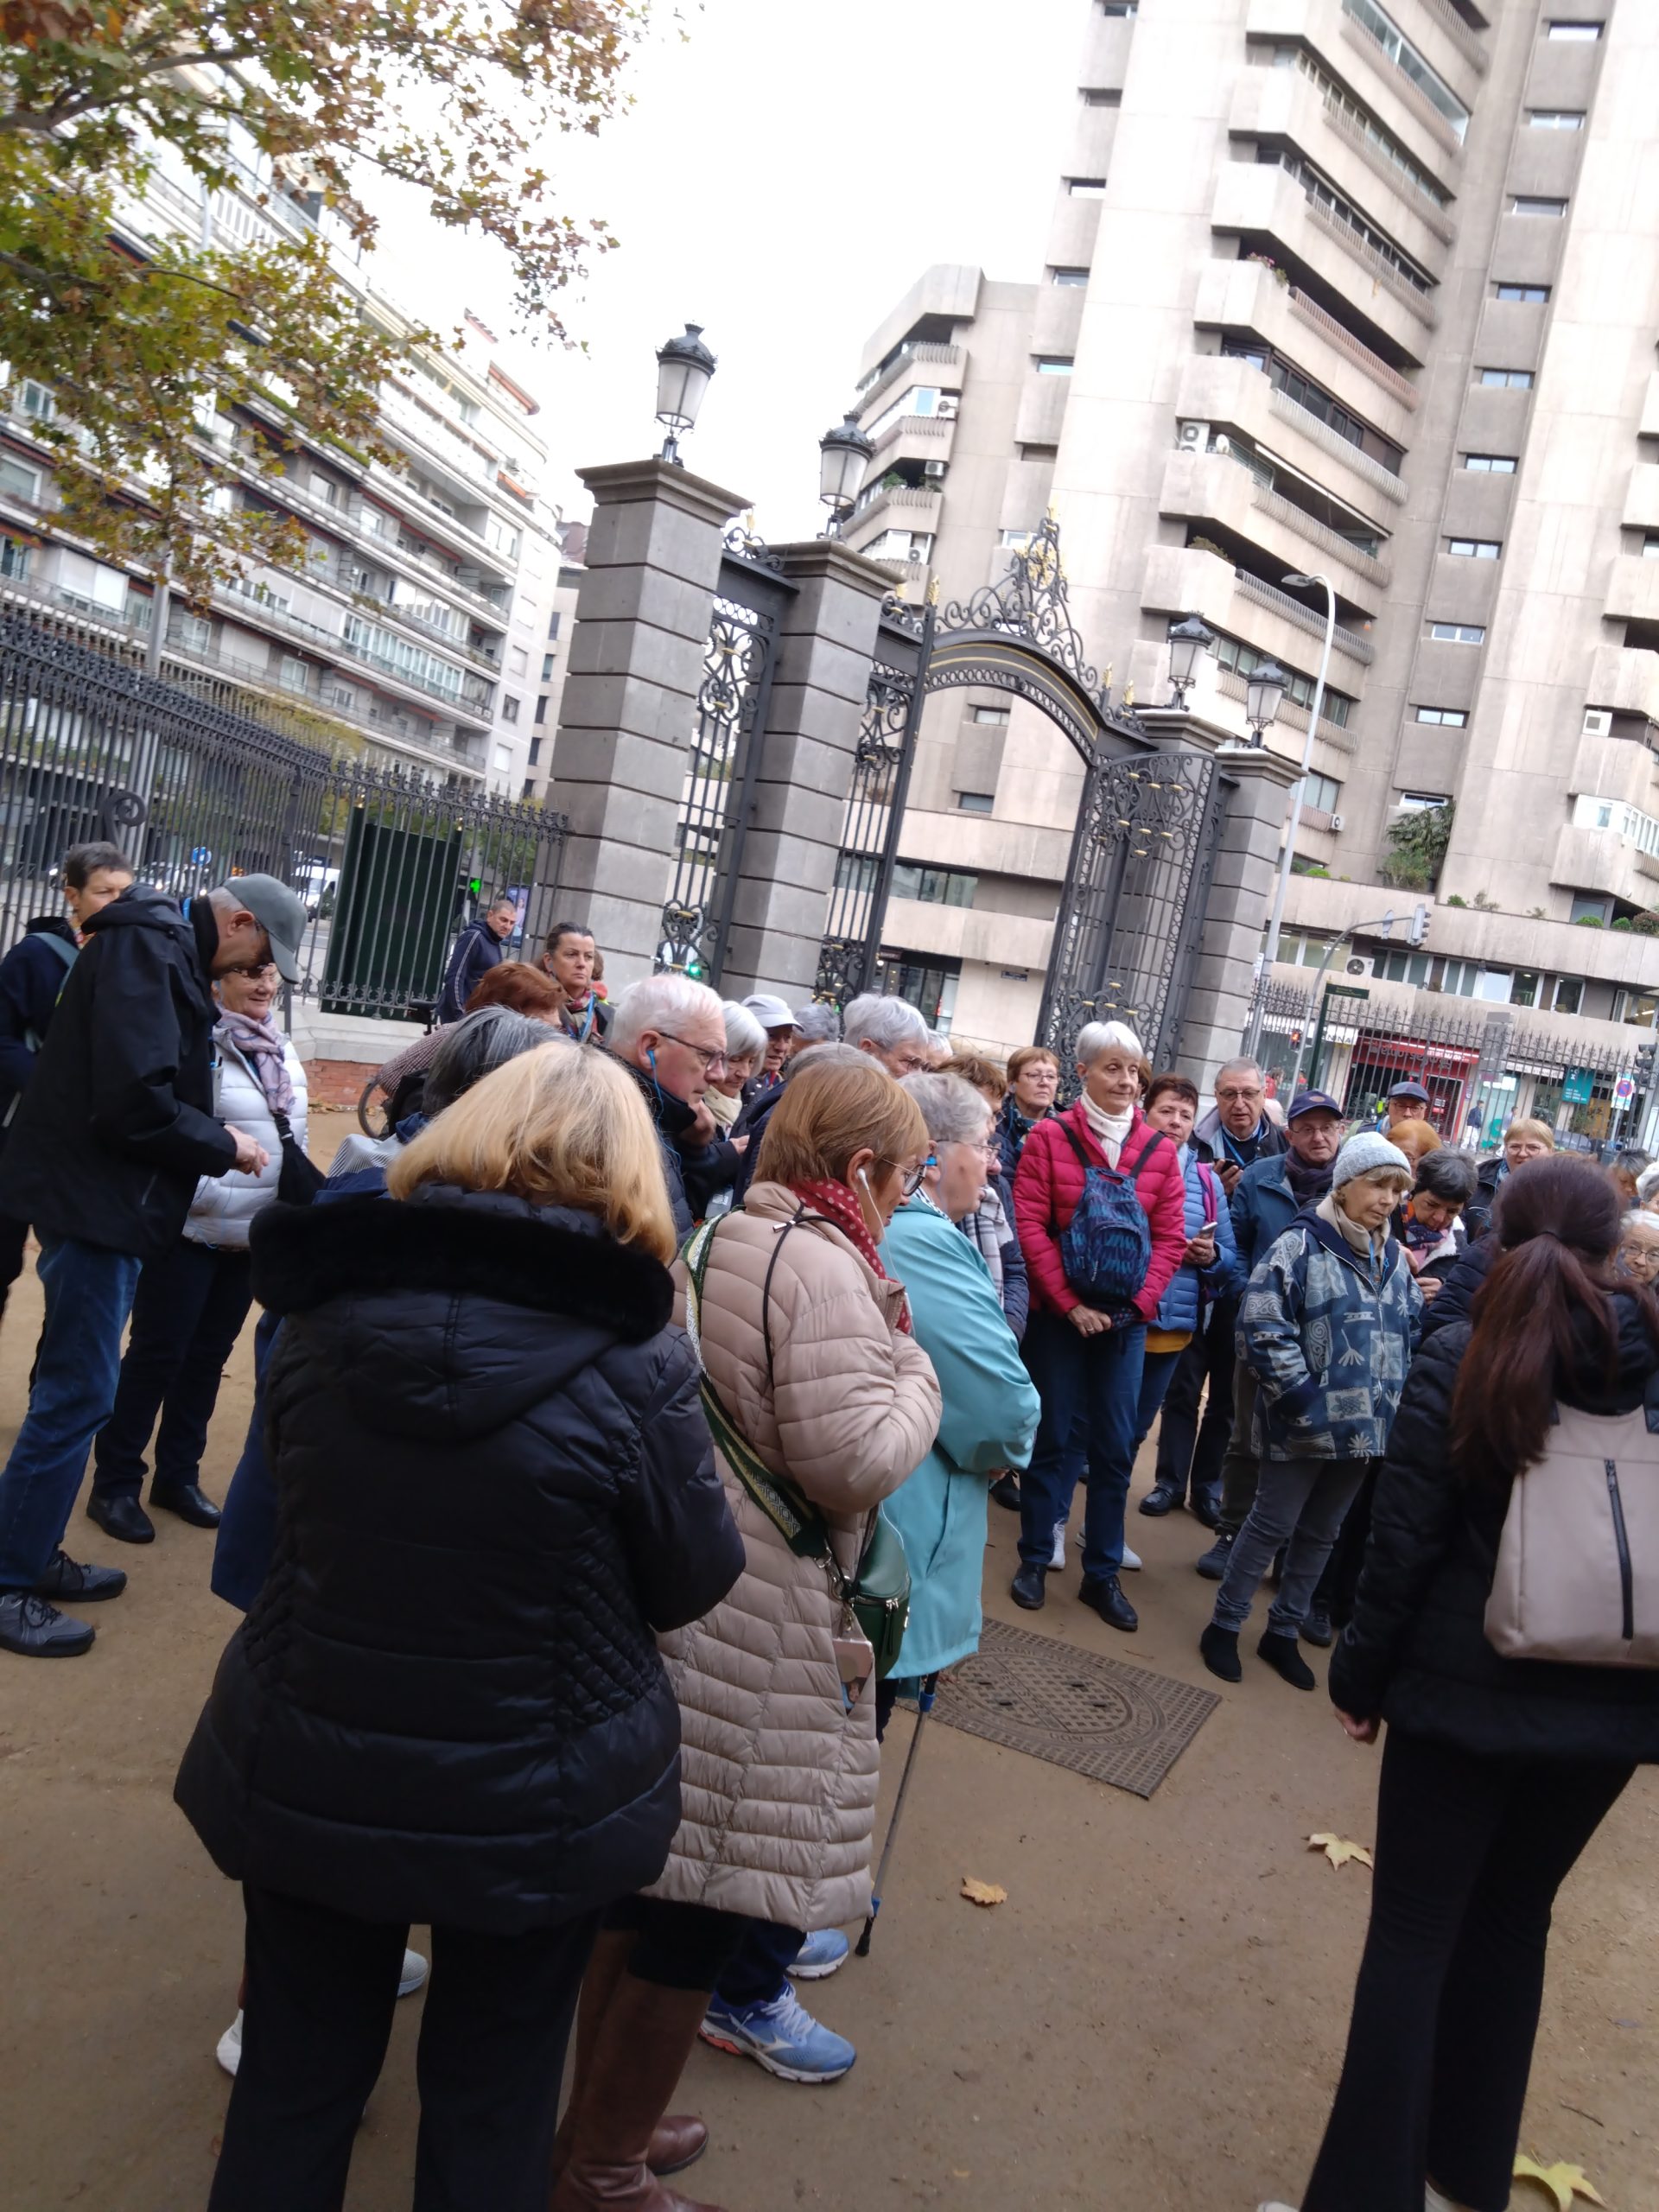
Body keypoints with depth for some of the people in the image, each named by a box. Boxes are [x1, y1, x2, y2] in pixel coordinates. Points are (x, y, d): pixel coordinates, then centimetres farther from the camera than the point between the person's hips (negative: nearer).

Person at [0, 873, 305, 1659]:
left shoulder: (164, 949, 14)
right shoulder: (146, 949, -17)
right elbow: (133, 1101, -25)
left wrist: (211, 1142, 8)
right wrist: (223, 1146, -12)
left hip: (102, 1196, 10)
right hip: (92, 1199, -10)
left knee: (71, 1389, 16)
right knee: (78, 1395, -4)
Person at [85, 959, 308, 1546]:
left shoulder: (283, 1053, 11)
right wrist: (215, 1200, -21)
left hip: (256, 1235, 7)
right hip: (191, 1229, -7)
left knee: (209, 1355, 16)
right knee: (157, 1354, 2)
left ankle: (178, 1475, 30)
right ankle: (115, 1484, 16)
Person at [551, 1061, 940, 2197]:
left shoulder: (722, 1237, 10)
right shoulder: (822, 1266, -20)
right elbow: (853, 1463, -23)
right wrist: (914, 1367, -7)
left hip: (678, 1593, 10)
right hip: (760, 1634, -10)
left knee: (655, 1873, 23)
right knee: (702, 1906, 8)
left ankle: (599, 2119, 42)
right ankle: (603, 2175, 28)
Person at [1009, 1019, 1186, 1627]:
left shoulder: (1159, 1149, 2)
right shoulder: (1050, 1137, -6)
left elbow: (1170, 1237, 2)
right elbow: (1031, 1227, -10)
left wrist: (1137, 1304, -9)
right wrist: (1071, 1303, -14)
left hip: (1126, 1319, 3)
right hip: (1057, 1314, -2)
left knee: (1116, 1447, 8)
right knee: (1051, 1437, 8)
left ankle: (1102, 1573, 21)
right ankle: (1034, 1559, 23)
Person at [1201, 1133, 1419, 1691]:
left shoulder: (1395, 1259, 10)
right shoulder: (1300, 1245, -11)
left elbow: (1411, 1335, 17)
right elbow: (1264, 1329, -16)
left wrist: (1400, 1405, 5)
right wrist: (1303, 1401, -19)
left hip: (1367, 1429, 6)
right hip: (1303, 1428, -6)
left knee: (1321, 1534, 16)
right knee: (1272, 1526, 4)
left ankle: (1283, 1633, 31)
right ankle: (1224, 1625, 20)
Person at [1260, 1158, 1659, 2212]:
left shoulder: (1461, 1361, -14)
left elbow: (1404, 1545, -13)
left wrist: (1360, 1674, 0)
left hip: (1467, 1692, -4)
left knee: (1413, 1934, 10)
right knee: (1514, 1920, 22)